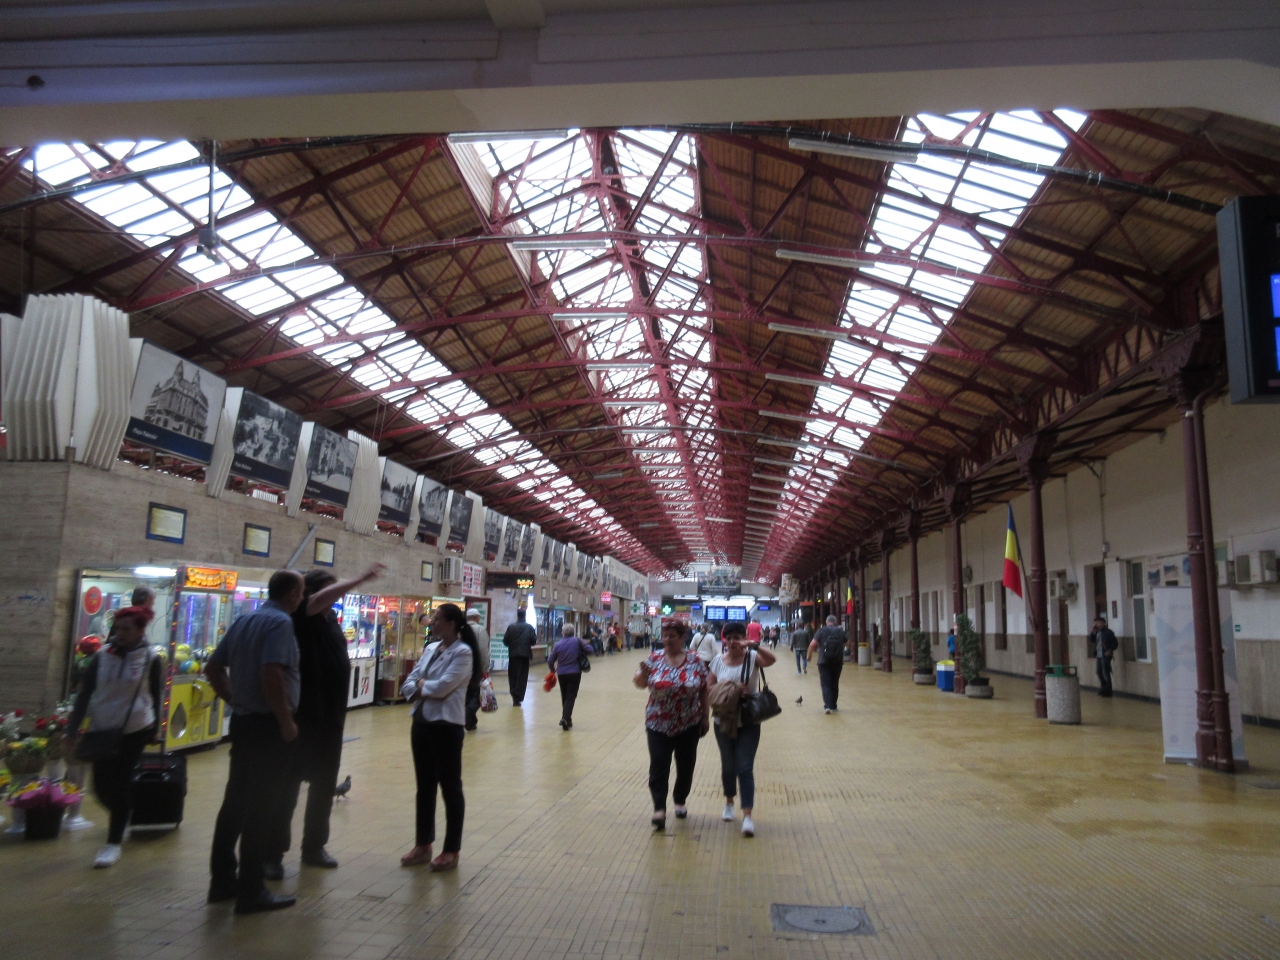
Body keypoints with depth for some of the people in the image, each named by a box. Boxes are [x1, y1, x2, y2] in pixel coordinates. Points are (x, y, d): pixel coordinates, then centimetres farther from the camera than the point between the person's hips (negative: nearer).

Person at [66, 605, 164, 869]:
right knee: (101, 786, 8)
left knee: (120, 784, 0)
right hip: (102, 729, 3)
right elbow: (84, 693, 2)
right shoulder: (102, 655, -2)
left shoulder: (151, 659, -7)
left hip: (134, 730, -3)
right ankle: (121, 818, 40)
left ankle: (114, 843, 12)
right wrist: (73, 728, -1)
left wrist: (154, 729, 6)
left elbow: (156, 696, 2)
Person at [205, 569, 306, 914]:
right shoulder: (280, 622, -17)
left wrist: (234, 700, 17)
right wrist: (286, 721, -19)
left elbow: (213, 668, 15)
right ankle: (251, 891, 7)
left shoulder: (244, 621, 10)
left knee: (235, 801, 16)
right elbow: (271, 674, -28)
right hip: (268, 726, -9)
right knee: (263, 808, 0)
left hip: (243, 721, 9)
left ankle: (222, 880, 26)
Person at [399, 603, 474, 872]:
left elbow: (442, 687, -22)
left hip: (447, 726, -8)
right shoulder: (430, 649, 10)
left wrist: (422, 684, -5)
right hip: (421, 723, 8)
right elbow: (408, 685, 6)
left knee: (450, 787, 4)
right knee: (425, 786, 16)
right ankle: (423, 845, 29)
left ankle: (452, 851, 15)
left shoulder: (462, 652, -13)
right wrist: (422, 689, -13)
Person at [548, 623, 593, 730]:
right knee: (571, 697, -2)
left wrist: (553, 670, 21)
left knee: (565, 697, 17)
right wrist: (580, 651, 15)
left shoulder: (558, 644, 0)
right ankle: (565, 718, -20)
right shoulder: (577, 641, -6)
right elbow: (589, 650, -4)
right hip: (575, 673, -2)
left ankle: (566, 719, 22)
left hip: (561, 674, 2)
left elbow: (550, 661, 2)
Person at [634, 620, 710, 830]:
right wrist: (643, 673, -27)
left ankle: (680, 801, 32)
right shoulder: (654, 657, -3)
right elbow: (640, 683, -5)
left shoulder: (696, 662, -4)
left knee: (685, 766, 12)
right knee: (659, 766, -8)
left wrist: (706, 717, 2)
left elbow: (705, 692, 2)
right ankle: (659, 809, -4)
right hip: (659, 725, -1)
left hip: (688, 725, 1)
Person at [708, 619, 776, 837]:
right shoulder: (718, 661, -1)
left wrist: (753, 646, -43)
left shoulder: (752, 657, -8)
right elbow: (710, 689, 2)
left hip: (749, 722, -3)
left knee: (745, 768, -8)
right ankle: (729, 803, 39)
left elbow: (772, 659, -28)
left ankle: (747, 816, -6)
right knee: (728, 766, 16)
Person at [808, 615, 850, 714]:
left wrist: (810, 655, 2)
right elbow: (847, 644, 20)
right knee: (834, 684, 14)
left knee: (826, 684, -1)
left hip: (824, 661, -3)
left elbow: (812, 644, -12)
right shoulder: (840, 632, 5)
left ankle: (827, 705, -16)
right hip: (838, 661, 3)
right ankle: (833, 706, 20)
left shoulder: (822, 631, -4)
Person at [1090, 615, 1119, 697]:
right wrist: (1092, 632, 2)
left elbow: (1115, 643, -11)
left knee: (1106, 673, -3)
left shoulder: (1108, 632, -10)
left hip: (1105, 656, -8)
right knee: (1099, 672, 14)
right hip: (1099, 656, 8)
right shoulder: (1097, 632, 11)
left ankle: (1107, 691, 4)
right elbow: (1091, 640, 14)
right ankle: (1103, 689, 26)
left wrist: (1110, 651, -19)